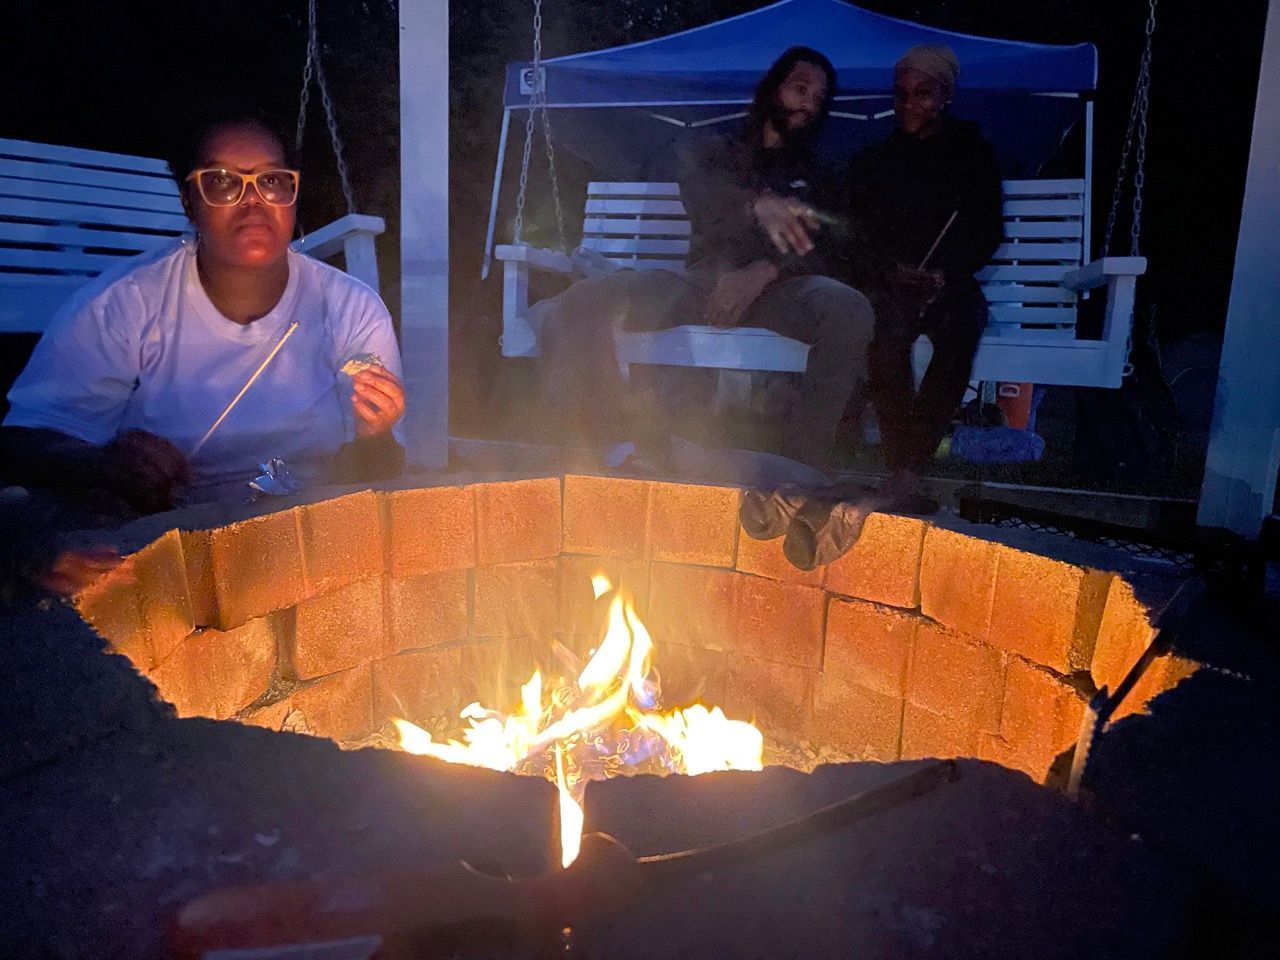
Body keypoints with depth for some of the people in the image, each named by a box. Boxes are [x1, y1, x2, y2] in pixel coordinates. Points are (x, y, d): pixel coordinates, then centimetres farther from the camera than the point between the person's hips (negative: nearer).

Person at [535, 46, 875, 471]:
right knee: (588, 299, -28)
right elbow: (701, 197, -1)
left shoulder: (817, 180, 28)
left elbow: (824, 251, 9)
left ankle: (803, 466, -33)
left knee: (850, 308, -35)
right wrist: (759, 206, -25)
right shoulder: (710, 155, 26)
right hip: (702, 286, 0)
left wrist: (765, 271, -14)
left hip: (775, 292, 1)